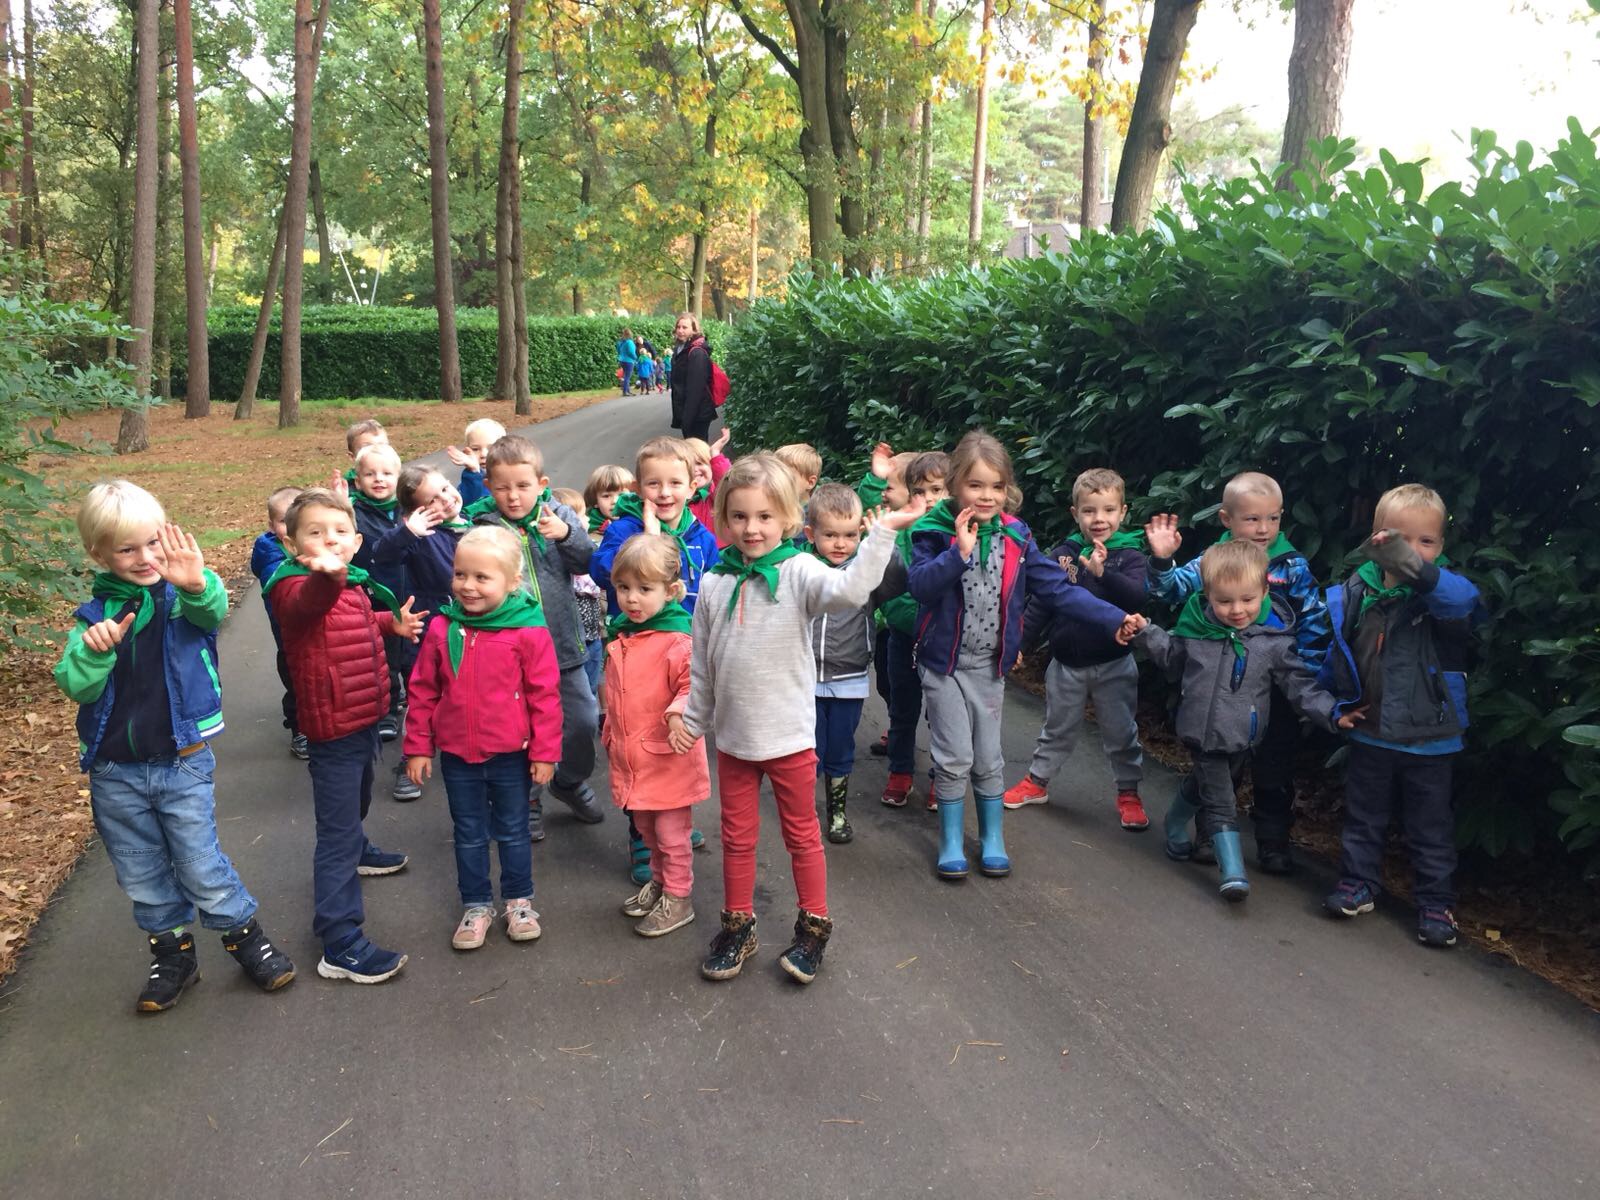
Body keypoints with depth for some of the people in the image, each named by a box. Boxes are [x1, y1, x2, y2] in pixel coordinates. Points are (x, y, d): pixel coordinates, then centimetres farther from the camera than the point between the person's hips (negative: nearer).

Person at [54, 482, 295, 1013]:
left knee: (201, 867, 1)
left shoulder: (183, 596, -8)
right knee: (141, 875, 15)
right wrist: (93, 651, -28)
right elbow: (76, 687, -7)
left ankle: (247, 937, 24)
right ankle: (172, 952, 34)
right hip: (115, 774, 3)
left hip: (183, 764, -3)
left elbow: (213, 611, -31)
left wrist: (196, 585, -54)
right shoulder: (94, 615, 0)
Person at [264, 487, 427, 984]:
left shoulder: (352, 585, 6)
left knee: (356, 803, 33)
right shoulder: (293, 587, -21)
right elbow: (307, 602, -48)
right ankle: (341, 945, -3)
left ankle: (357, 851, 60)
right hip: (332, 729, -9)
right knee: (337, 833, -7)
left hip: (365, 718, 9)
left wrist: (391, 623, 13)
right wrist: (327, 576, -68)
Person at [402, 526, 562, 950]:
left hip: (511, 755, -3)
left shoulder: (528, 632, -15)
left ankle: (519, 901, 32)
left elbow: (545, 694, -10)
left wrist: (544, 751, -9)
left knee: (513, 832, 15)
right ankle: (476, 905, 32)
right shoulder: (442, 629, -5)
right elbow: (423, 690, 2)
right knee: (469, 834, 16)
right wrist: (417, 747, 3)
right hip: (457, 755, 3)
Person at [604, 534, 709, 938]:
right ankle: (658, 880, 43)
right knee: (646, 828, 24)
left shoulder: (679, 639, -20)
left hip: (669, 756, -7)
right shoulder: (619, 634, 4)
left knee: (671, 833, 8)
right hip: (630, 755, 7)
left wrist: (683, 707, -41)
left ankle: (678, 899, 24)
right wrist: (612, 734, 23)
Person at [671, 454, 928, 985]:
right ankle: (738, 926, 32)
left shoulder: (797, 571, -12)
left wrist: (882, 532, -38)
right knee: (737, 836, 16)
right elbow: (702, 663, 9)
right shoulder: (715, 584, 0)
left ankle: (814, 927, 29)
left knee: (802, 835, 13)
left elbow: (847, 591, -34)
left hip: (790, 735, -3)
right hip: (733, 736, 4)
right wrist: (691, 718, 13)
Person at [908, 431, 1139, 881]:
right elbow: (919, 586, -25)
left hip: (990, 664, 3)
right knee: (955, 756, 1)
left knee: (989, 758, 12)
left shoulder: (1015, 538, -3)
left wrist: (1111, 621, -9)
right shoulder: (933, 533, -12)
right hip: (944, 663, -3)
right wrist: (958, 552, -34)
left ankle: (992, 839, 28)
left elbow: (1058, 589, -3)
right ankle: (950, 842, 18)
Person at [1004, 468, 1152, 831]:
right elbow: (1040, 603, 3)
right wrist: (1019, 641, -1)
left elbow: (1138, 597, -26)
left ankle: (1128, 793, 25)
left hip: (1114, 664, -2)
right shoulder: (1063, 554, -3)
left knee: (1121, 733, 10)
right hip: (1066, 662, 2)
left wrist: (1103, 573, -40)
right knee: (1057, 729, 18)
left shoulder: (1130, 555, -9)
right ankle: (1037, 781, 33)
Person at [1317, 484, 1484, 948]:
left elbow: (1464, 599, -40)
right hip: (1370, 735, 3)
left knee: (1431, 826, 11)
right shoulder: (1352, 595, -6)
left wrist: (1414, 568, -56)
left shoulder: (1441, 592, -15)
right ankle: (1358, 884, 34)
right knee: (1364, 815, 18)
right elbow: (1333, 656, 7)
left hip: (1430, 739, -3)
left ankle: (1437, 904, 24)